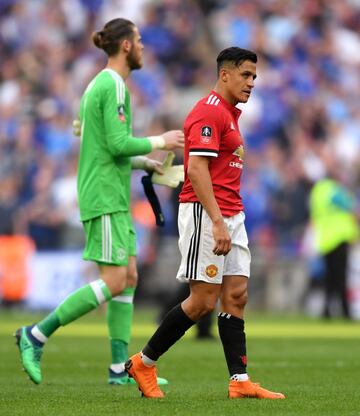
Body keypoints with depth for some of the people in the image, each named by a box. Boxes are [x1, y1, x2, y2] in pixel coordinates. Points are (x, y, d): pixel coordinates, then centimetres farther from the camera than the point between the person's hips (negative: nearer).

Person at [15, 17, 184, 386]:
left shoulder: (99, 84, 18)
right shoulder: (115, 86, -13)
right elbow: (118, 143, -21)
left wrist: (144, 162, 21)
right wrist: (160, 142, -8)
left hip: (112, 197, 10)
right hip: (105, 197, -10)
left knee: (129, 277, 7)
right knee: (113, 282, -11)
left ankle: (120, 367, 4)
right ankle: (36, 335, -10)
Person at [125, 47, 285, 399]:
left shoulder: (229, 114, 18)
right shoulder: (208, 112, -13)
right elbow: (196, 168, -21)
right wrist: (217, 222, -26)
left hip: (230, 216, 10)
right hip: (204, 213, -10)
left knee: (236, 296, 2)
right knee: (203, 300, -8)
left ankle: (240, 381, -1)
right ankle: (143, 363, 4)